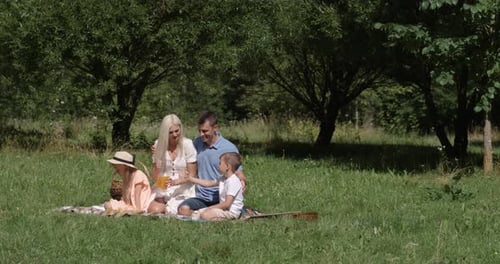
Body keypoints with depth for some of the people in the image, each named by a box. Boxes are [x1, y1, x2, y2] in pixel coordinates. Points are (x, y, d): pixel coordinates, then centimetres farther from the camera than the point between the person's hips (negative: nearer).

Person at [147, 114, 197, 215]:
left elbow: (192, 174, -6)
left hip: (183, 191, -2)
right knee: (154, 210, -23)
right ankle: (167, 207, 10)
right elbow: (156, 177, 1)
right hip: (163, 190, 2)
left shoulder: (187, 144, -7)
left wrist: (176, 181, -25)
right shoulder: (159, 145, 0)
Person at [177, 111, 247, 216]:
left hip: (221, 199, -3)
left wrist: (242, 182, -21)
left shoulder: (229, 148, -2)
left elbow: (239, 174, 2)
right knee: (183, 210, -28)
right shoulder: (197, 143, 11)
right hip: (201, 197, 3)